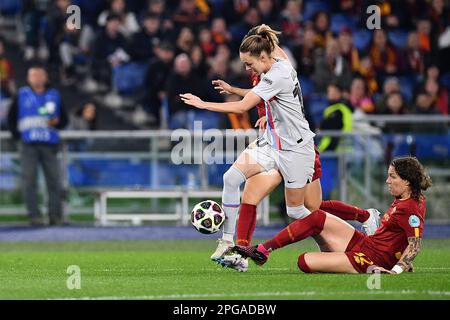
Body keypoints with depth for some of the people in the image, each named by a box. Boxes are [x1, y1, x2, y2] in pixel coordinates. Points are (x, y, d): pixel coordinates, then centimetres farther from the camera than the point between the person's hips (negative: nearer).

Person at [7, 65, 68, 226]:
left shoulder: (54, 95, 13)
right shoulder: (21, 95, 10)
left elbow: (64, 119, 14)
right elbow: (11, 118, 12)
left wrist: (57, 122, -7)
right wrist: (17, 134, -1)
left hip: (49, 145, 1)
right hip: (28, 145, -1)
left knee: (54, 180, -4)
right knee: (29, 180, -6)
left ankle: (55, 215, 0)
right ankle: (34, 215, -4)